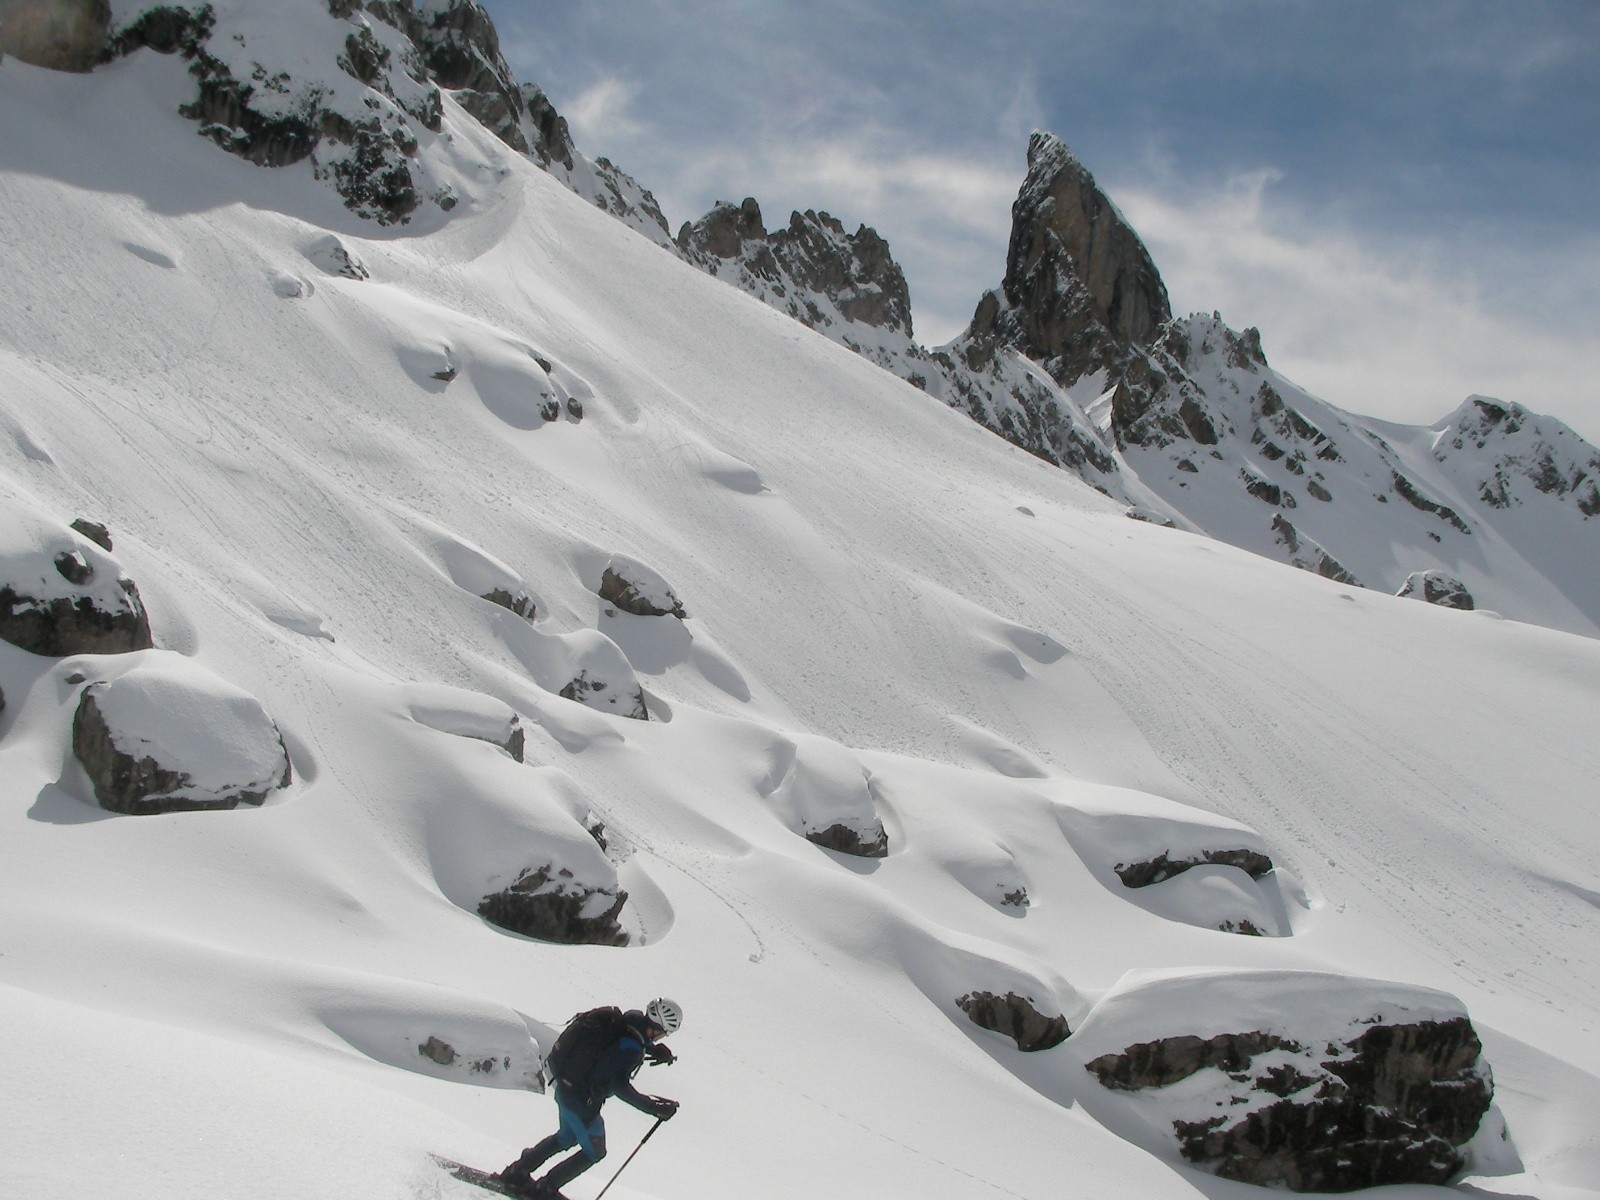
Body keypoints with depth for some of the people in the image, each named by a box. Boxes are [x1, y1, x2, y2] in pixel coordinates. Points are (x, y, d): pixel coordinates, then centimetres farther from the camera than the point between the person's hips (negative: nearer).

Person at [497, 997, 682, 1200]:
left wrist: (655, 1050, 8)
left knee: (567, 1137, 33)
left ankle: (516, 1173, 39)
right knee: (594, 1152, 14)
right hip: (583, 1102, -9)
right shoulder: (631, 1048, -28)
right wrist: (653, 1107, -36)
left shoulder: (628, 1020, -2)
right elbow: (620, 1086, -35)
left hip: (565, 1089, 9)